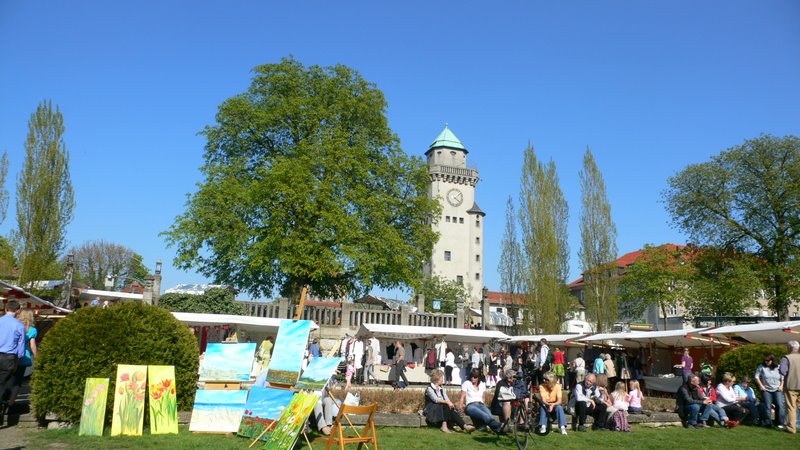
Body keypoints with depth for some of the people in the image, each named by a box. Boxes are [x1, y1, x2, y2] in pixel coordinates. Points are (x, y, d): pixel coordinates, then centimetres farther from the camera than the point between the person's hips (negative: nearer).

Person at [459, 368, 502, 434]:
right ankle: (499, 428, -58)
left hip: (481, 405, 4)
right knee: (486, 416, -38)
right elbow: (462, 397, 6)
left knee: (490, 416, -35)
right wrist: (460, 408, -4)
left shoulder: (482, 384, 21)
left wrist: (484, 406, 9)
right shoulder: (466, 383, 10)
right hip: (470, 406, -4)